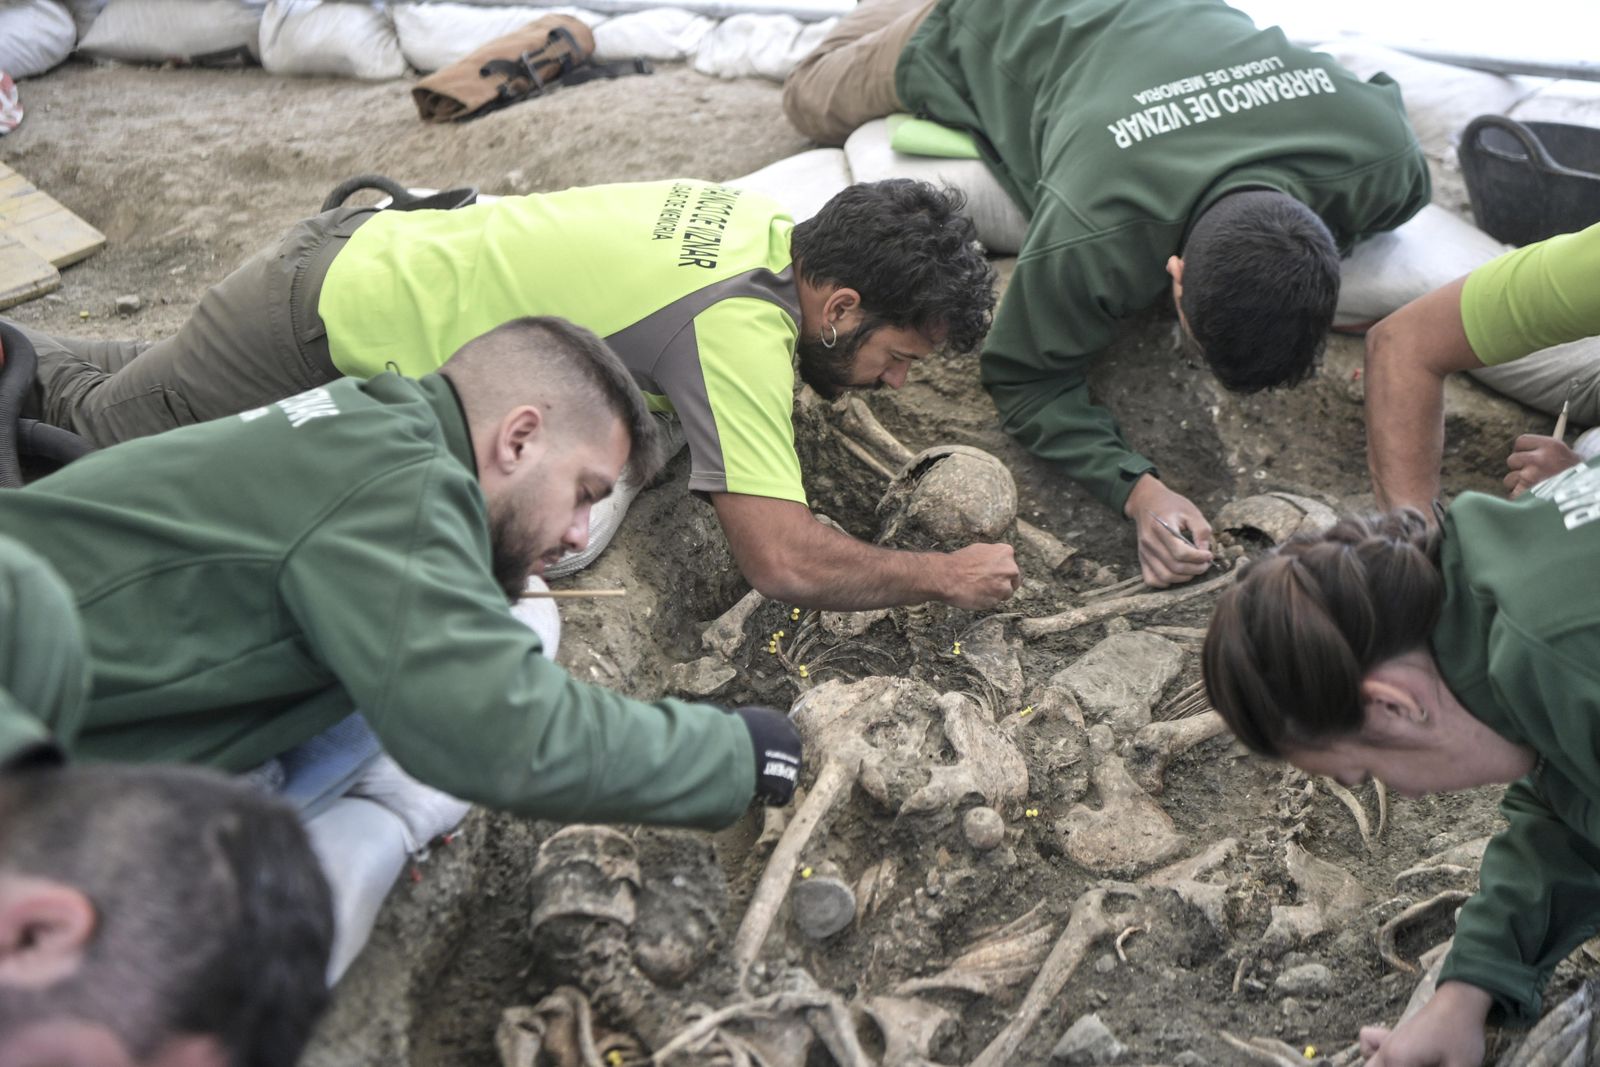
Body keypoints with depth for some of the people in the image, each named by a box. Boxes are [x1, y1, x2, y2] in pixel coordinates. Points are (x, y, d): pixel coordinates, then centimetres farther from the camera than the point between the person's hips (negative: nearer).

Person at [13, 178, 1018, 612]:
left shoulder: (765, 220, -7)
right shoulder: (743, 328, -31)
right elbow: (785, 559, -36)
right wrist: (945, 575, -21)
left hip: (369, 248, 8)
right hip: (325, 320, -8)